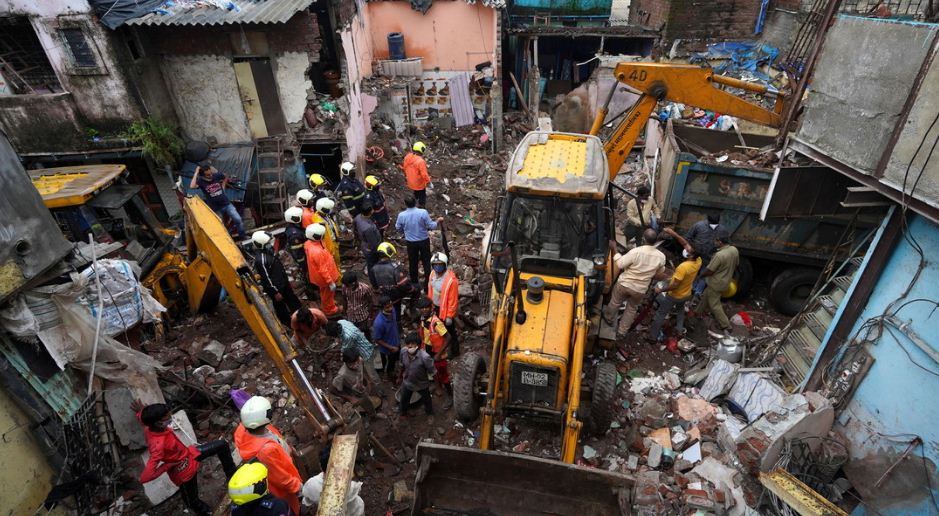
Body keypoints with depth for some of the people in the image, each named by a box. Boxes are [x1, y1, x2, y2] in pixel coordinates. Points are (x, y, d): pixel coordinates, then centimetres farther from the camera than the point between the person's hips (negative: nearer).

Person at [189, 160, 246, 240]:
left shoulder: (216, 175, -3)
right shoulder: (200, 181, -12)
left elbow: (226, 177, 20)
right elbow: (192, 186, -34)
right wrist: (196, 173, -29)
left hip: (226, 204, 2)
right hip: (215, 208, -2)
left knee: (238, 219, -4)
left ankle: (243, 237, 12)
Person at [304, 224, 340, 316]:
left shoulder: (309, 243, -12)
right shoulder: (317, 252, -39)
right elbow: (323, 270, -31)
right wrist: (331, 282, -22)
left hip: (320, 275, 8)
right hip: (324, 277, -8)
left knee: (325, 293, 32)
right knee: (328, 294, 18)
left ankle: (325, 305, 55)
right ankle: (329, 310, 41)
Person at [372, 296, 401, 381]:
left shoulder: (392, 310, -20)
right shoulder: (379, 323, -40)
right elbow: (377, 339, -25)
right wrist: (391, 347, -20)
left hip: (396, 343, 6)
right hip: (387, 349, -6)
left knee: (395, 360, 32)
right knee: (389, 364, 23)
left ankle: (392, 371, 61)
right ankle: (388, 375, 53)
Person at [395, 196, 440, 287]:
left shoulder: (401, 215, -16)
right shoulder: (423, 212, -21)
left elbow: (398, 228, 2)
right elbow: (432, 226, -15)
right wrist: (438, 220, 6)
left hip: (411, 242, 1)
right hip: (424, 241, -1)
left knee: (413, 262, 20)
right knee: (426, 261, 16)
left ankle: (414, 282, 35)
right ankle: (428, 282, 24)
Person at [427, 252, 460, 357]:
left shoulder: (451, 280, -31)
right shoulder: (433, 274, -7)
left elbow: (453, 300, -24)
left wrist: (449, 316, -20)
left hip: (446, 309, -7)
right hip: (436, 307, 7)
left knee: (450, 331, 13)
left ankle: (454, 350, 35)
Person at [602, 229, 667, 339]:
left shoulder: (636, 251, -27)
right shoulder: (661, 256, -14)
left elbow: (619, 264, -18)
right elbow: (659, 273, 3)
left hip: (624, 284, -2)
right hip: (640, 289, 3)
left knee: (615, 302, 26)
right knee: (632, 309, 25)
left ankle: (609, 318, 52)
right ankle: (621, 332, 34)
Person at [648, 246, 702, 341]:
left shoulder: (683, 266, -37)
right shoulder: (698, 261, -16)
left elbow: (675, 285, -34)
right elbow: (692, 248, 3)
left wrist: (661, 290, -23)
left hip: (674, 296, -7)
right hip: (686, 294, 7)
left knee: (661, 314, 9)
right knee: (680, 309, 37)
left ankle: (653, 335, 18)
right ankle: (679, 329, 43)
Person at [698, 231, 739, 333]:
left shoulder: (719, 255, -33)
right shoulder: (734, 250, -6)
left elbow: (709, 271, -23)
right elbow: (736, 265, 10)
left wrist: (701, 275, -3)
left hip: (716, 283, -9)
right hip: (725, 281, 9)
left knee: (714, 305, 5)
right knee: (705, 296, 27)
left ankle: (726, 326, 11)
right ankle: (702, 313, 43)